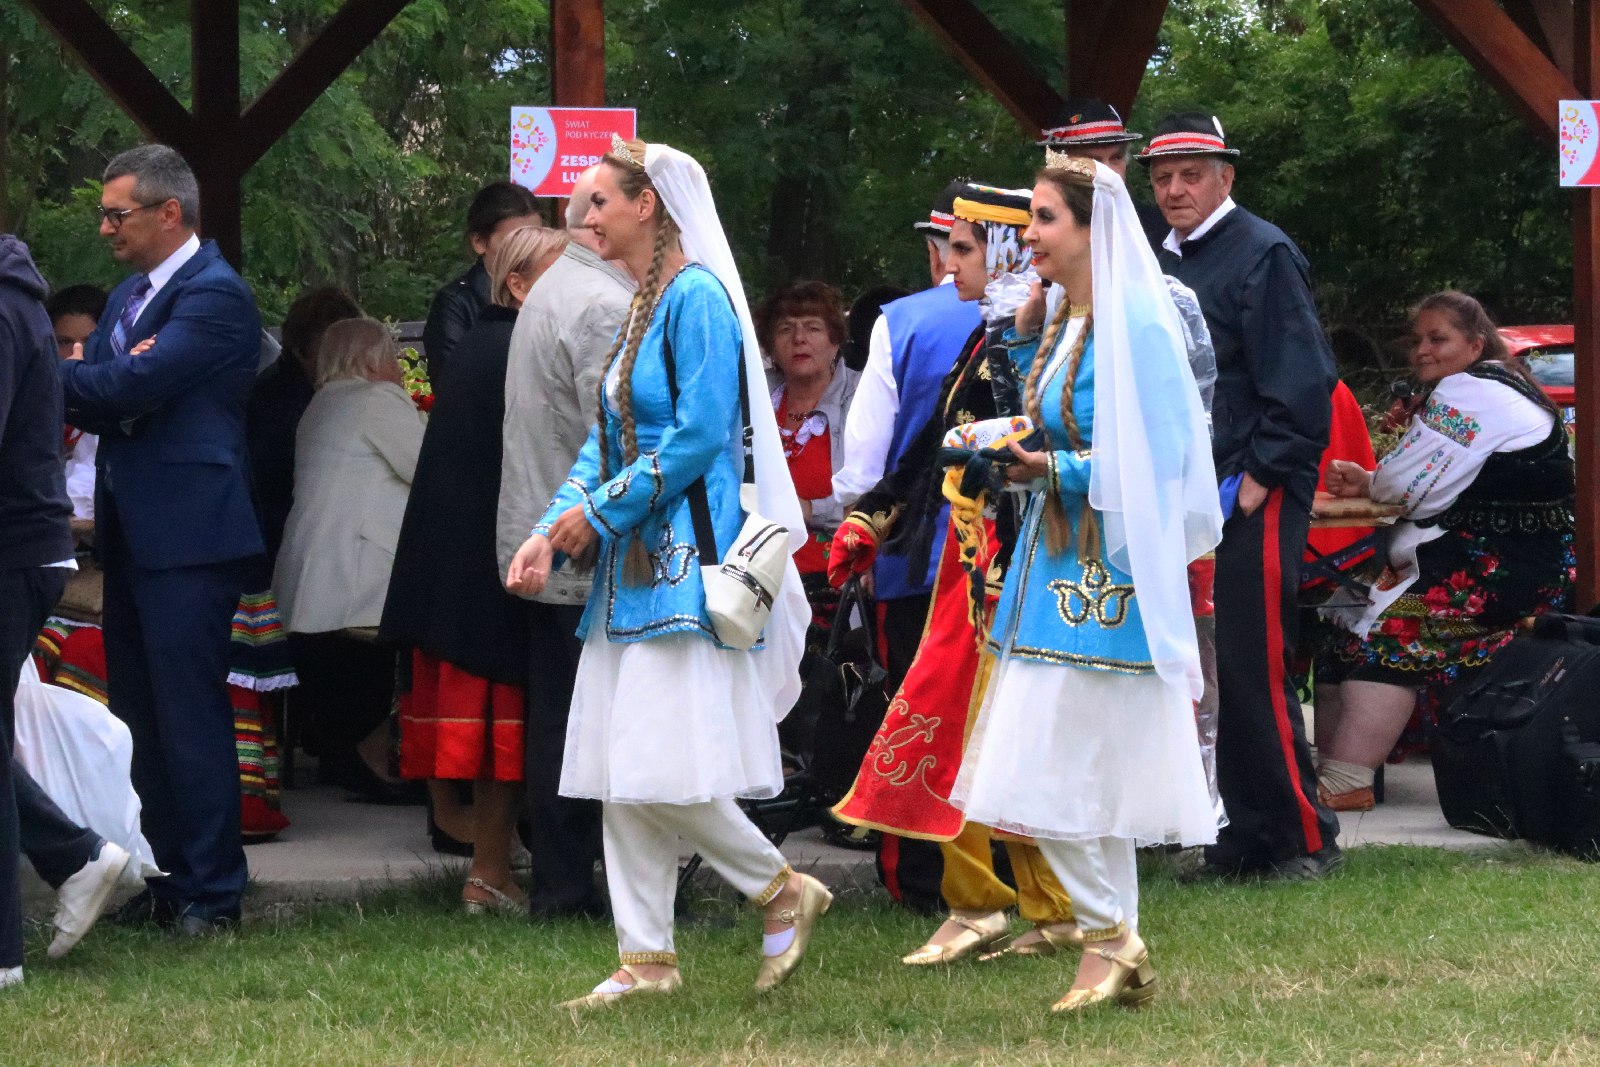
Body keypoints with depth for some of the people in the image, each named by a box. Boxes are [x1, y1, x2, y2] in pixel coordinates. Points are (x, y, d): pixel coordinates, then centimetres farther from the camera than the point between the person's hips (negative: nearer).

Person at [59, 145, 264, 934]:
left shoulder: (215, 297, -12)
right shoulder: (128, 298, 17)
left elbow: (129, 388, -21)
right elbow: (98, 405, 10)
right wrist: (92, 384, -12)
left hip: (188, 536, -9)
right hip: (133, 535, 9)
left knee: (190, 715, -7)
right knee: (138, 714, 12)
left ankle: (210, 890, -2)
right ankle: (164, 876, 19)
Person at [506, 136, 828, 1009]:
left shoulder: (695, 298, -11)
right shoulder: (639, 309, 17)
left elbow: (700, 436, -19)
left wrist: (599, 511, -12)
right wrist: (549, 533, 2)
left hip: (684, 564, -10)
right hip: (632, 567, 10)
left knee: (663, 772, -13)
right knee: (622, 779, 6)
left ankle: (784, 893, 5)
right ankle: (646, 960, 9)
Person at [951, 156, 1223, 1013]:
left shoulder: (1132, 326, -14)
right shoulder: (1066, 322, 12)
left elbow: (1150, 460, -17)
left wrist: (1056, 471, -15)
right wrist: (1025, 339, 12)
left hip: (1104, 573, -9)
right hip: (1060, 565, 9)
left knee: (1052, 774, -9)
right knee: (1093, 779, 10)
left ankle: (1107, 935, 3)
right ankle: (1120, 955, 15)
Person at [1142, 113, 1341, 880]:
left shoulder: (1262, 254, -8)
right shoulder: (1163, 264, 15)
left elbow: (1300, 383, -13)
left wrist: (1259, 479, -16)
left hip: (1254, 499, -8)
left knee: (1255, 671, -9)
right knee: (1217, 672, 8)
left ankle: (1305, 839, -1)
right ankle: (1249, 836, 14)